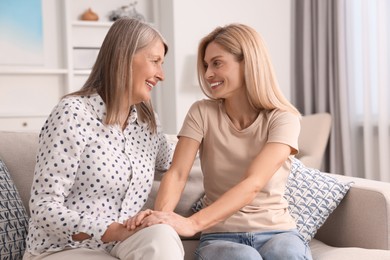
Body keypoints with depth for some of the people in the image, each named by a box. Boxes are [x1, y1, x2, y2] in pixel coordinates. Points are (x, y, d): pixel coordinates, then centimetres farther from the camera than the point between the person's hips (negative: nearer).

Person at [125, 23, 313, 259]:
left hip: (276, 231, 0)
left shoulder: (283, 118, -7)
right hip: (220, 234, 1)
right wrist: (161, 216, -34)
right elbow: (177, 174, -11)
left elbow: (253, 183, -22)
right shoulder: (202, 113, 0)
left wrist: (193, 223, -36)